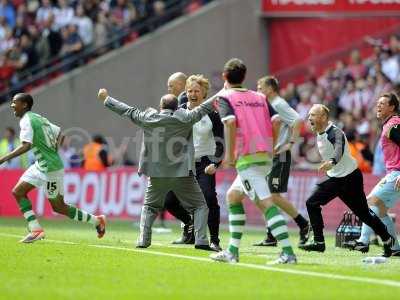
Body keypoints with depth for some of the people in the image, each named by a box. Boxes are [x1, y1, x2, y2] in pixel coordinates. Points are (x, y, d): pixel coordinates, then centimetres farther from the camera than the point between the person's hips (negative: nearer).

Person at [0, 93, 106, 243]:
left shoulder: (26, 121, -14)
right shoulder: (39, 118, 14)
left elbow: (26, 146, -27)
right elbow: (60, 133, 20)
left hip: (50, 168, -9)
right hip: (41, 166, 9)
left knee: (58, 207, -1)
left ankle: (96, 220, 8)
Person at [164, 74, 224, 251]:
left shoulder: (212, 113, -5)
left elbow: (220, 142, -3)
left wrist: (215, 164, -16)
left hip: (204, 163, -4)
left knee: (208, 197, -25)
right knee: (169, 201, -1)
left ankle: (214, 241, -17)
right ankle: (190, 225, 28)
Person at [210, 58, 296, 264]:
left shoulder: (225, 97, 2)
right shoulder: (259, 97, 18)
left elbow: (230, 122, -16)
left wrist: (229, 154, -14)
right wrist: (270, 147, 13)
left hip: (247, 158, -7)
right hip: (265, 157, 7)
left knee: (265, 203, -15)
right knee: (233, 196, 22)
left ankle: (288, 252, -26)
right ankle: (232, 251, 21)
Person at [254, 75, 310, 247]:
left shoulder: (279, 104, -11)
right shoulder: (270, 106, 18)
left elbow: (297, 120, -23)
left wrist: (290, 143, -22)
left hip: (280, 157, -10)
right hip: (270, 157, 10)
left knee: (274, 196, -12)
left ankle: (303, 224, 0)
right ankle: (271, 237, 8)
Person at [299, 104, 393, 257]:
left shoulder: (335, 132, -22)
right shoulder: (319, 134, 5)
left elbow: (339, 149, -42)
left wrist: (331, 163, -61)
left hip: (350, 177, -8)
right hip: (334, 178, 8)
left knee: (363, 213, -2)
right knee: (312, 203, -6)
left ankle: (387, 240, 14)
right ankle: (319, 242, -5)